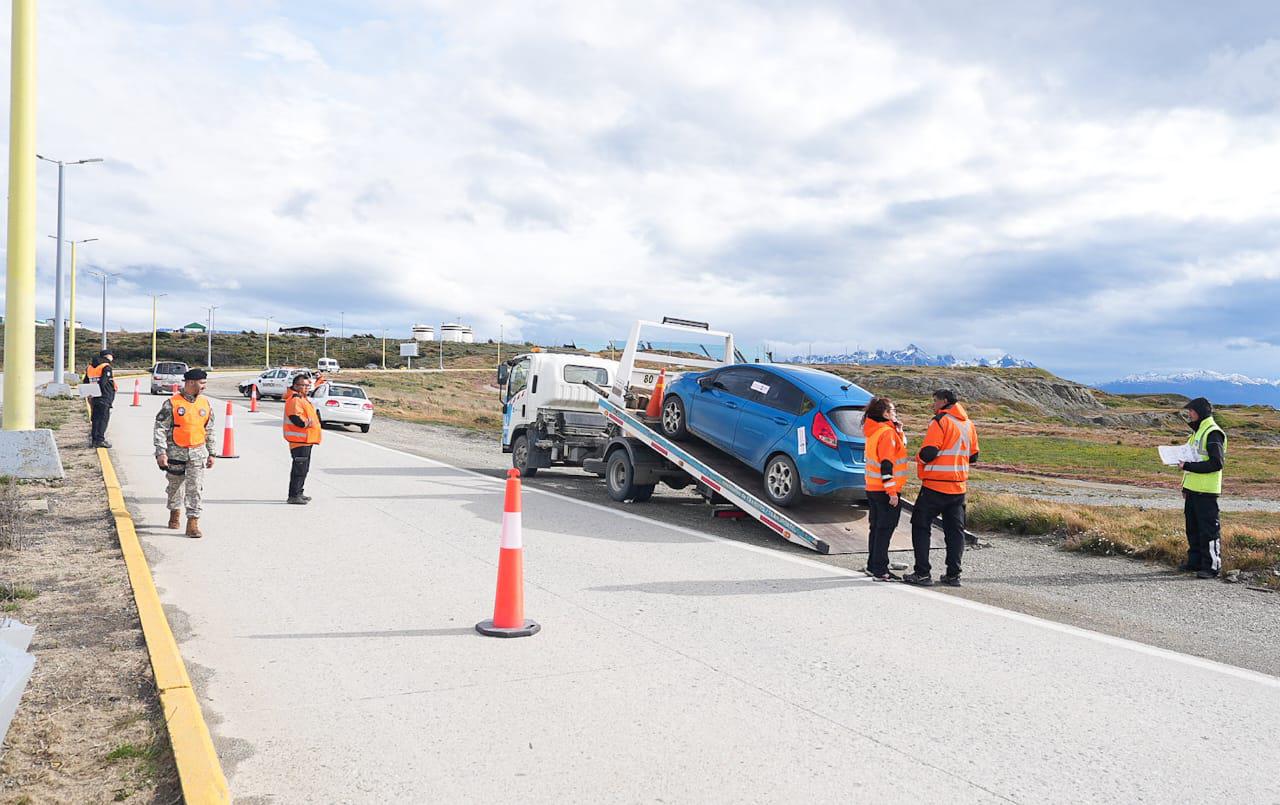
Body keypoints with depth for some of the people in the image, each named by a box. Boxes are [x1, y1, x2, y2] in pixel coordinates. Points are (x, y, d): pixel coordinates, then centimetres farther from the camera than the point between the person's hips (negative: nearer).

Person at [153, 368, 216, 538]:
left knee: (196, 487, -6)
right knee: (175, 485, 15)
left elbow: (209, 430, 13)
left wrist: (211, 453, 14)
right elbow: (159, 428, -7)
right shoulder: (172, 403, -8)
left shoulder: (206, 403, 5)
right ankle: (175, 512, 39)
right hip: (176, 452, -2)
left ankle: (193, 522, -3)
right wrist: (161, 452, -14)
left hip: (198, 452, 2)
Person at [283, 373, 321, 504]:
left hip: (306, 439, 11)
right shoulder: (294, 400, -15)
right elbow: (295, 418, -25)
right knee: (299, 468, -10)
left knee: (304, 468, 17)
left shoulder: (303, 398, 18)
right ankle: (293, 496, -7)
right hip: (299, 439, -11)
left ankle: (298, 493, 26)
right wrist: (306, 424, -15)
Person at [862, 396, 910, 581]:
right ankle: (880, 571, -1)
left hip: (873, 489, 10)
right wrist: (892, 491, -21)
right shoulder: (887, 432, -17)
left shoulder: (875, 431, 13)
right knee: (885, 529, -4)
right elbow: (887, 463, -22)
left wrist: (898, 429, 11)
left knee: (878, 527, 17)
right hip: (885, 490, -10)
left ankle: (873, 565, 25)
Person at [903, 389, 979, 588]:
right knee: (955, 530, 12)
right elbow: (973, 456, 17)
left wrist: (919, 457, 0)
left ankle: (923, 573, -1)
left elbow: (928, 453, -20)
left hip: (935, 486, -7)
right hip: (959, 487, 7)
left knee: (921, 526, 2)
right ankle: (953, 575, 13)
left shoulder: (940, 422, -13)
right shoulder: (968, 424, 11)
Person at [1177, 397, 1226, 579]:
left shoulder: (1213, 433, -13)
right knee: (1193, 528, 15)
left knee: (1209, 529, -4)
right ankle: (1195, 562, 23)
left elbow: (1217, 463, -20)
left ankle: (1212, 566, 1)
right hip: (1193, 489, 10)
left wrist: (1188, 466, -20)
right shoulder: (1197, 432, 18)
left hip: (1206, 491, -10)